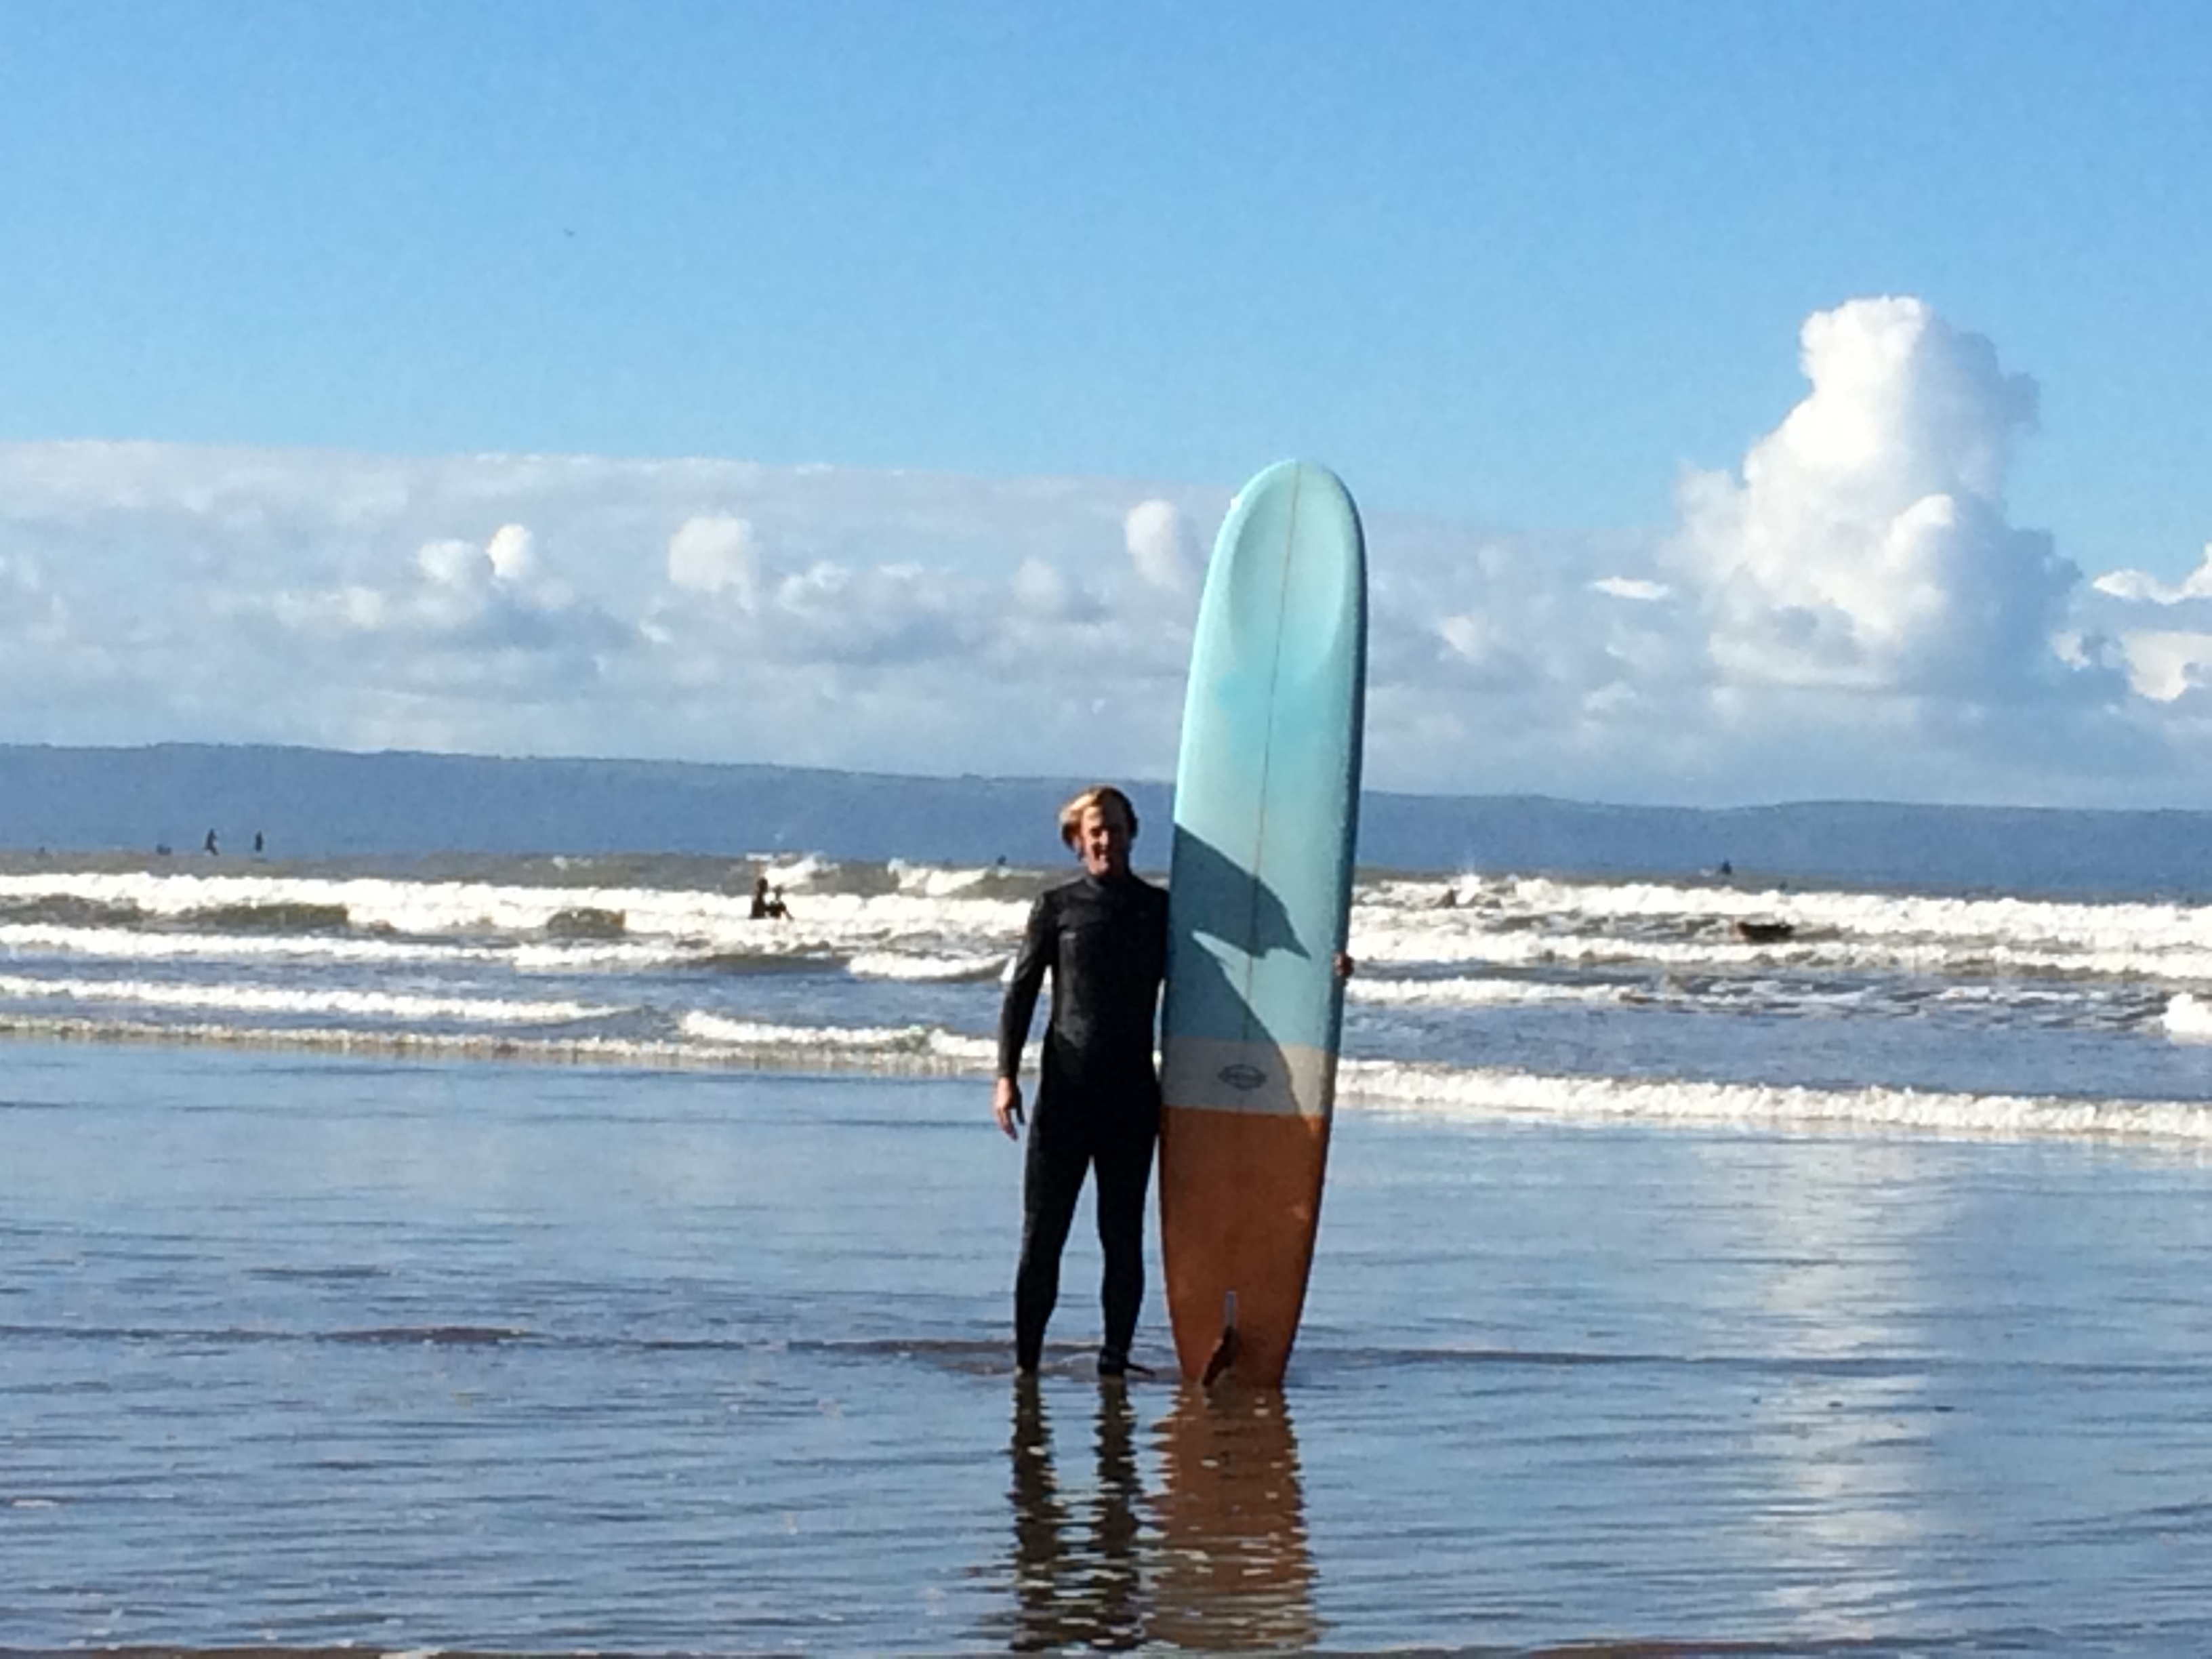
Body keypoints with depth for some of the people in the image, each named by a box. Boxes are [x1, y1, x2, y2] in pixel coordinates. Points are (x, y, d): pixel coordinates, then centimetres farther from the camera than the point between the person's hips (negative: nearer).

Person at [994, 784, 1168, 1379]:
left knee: (1123, 1236, 3)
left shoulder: (1159, 910, 10)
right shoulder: (1056, 906, 6)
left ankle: (1115, 1359, 7)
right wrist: (1006, 1074, -4)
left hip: (1132, 1097, 1)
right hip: (1065, 1091, -1)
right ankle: (1025, 1358, 3)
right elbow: (1021, 991, 5)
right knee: (1042, 1233, -2)